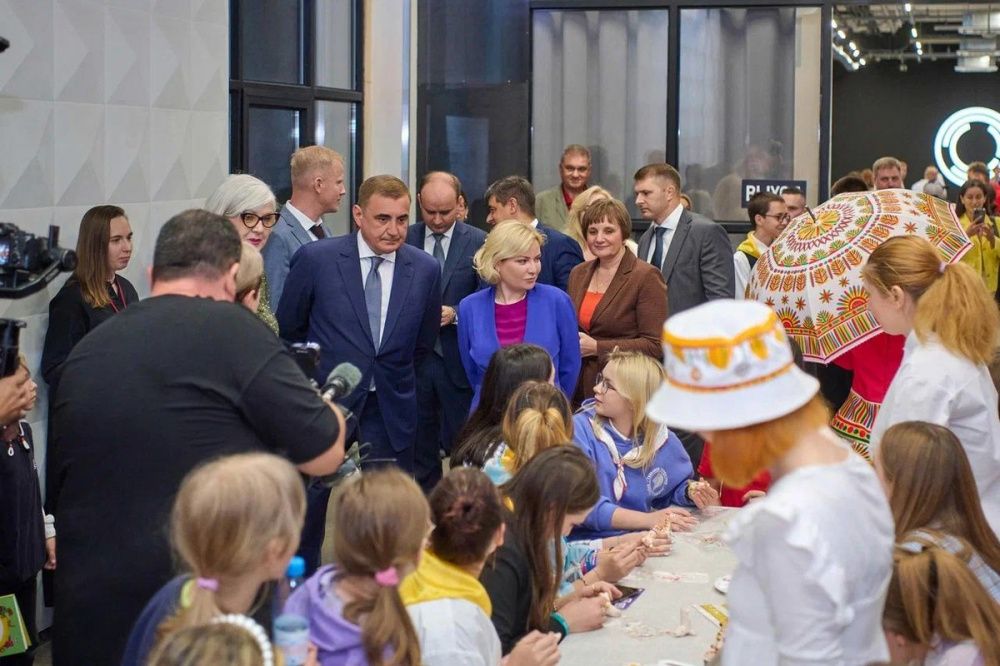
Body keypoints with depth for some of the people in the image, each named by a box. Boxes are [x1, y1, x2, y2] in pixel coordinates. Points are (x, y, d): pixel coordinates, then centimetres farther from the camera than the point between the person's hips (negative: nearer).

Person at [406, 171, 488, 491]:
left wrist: (455, 313, -17)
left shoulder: (479, 242, -2)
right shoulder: (405, 239, 4)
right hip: (412, 357, 2)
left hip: (458, 359, -2)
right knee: (419, 448, 10)